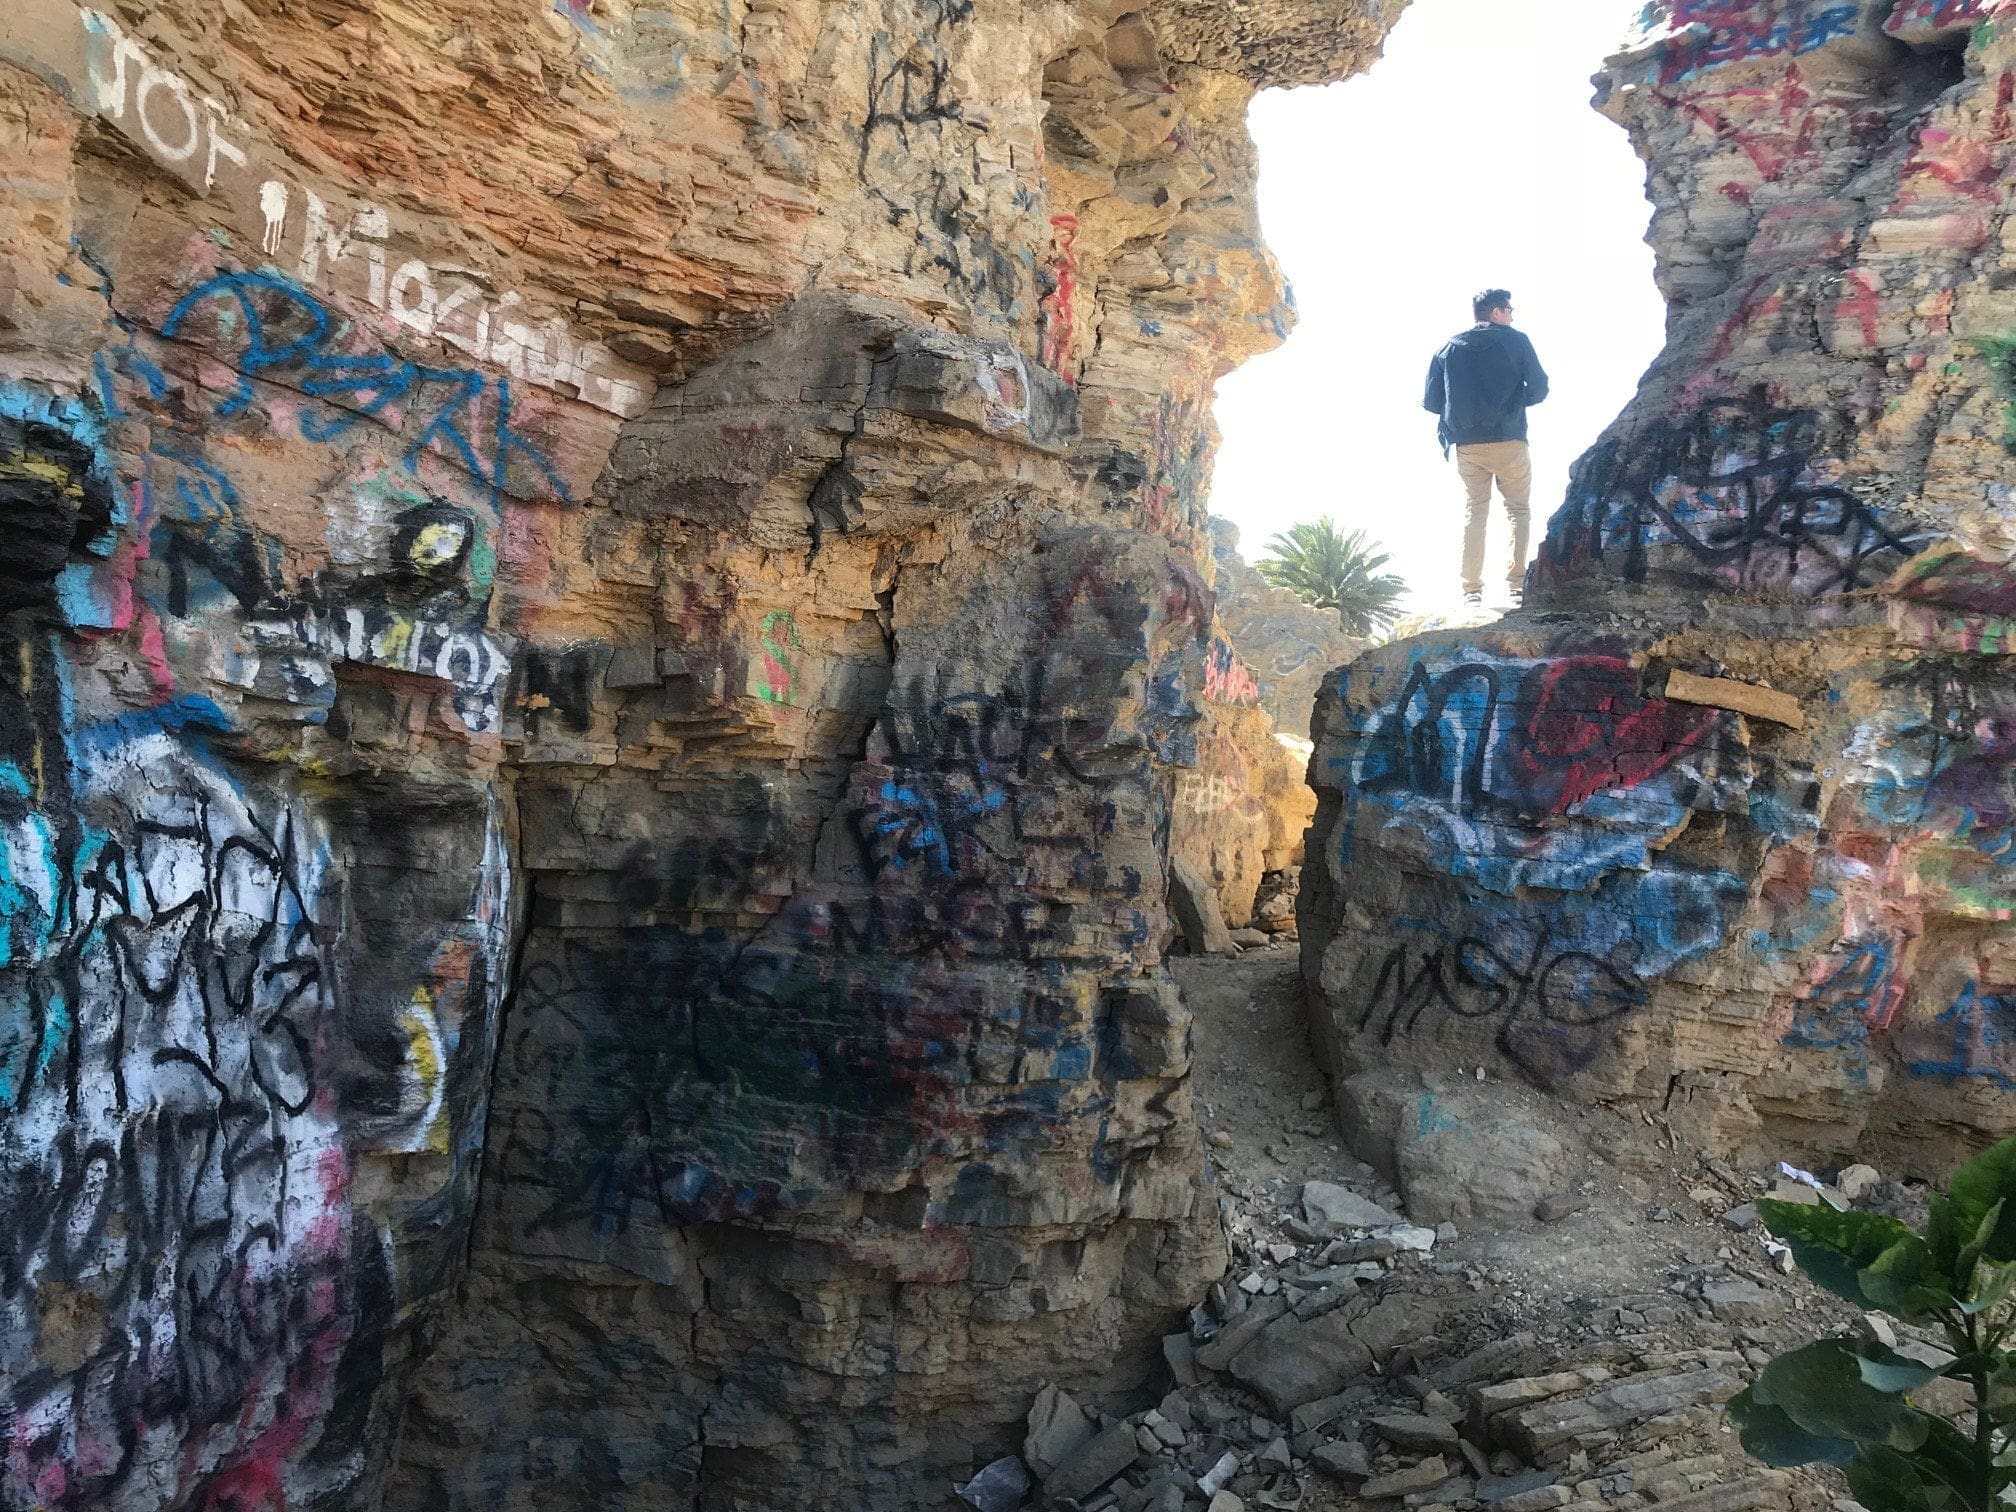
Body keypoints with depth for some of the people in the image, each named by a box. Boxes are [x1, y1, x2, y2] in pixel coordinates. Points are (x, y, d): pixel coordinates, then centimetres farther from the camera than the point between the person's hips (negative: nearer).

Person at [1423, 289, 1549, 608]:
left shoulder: (1450, 348, 9)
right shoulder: (1515, 341, 1)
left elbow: (1431, 401, 5)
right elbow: (1539, 388, 0)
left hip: (1466, 446, 3)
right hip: (1509, 441, -3)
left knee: (1474, 513, 9)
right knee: (1519, 510, 8)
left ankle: (1471, 589, 2)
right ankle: (1517, 582, -3)